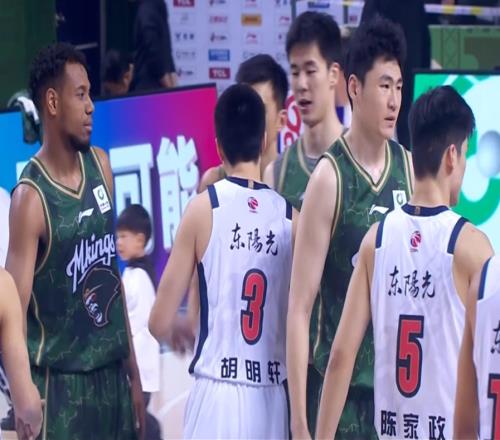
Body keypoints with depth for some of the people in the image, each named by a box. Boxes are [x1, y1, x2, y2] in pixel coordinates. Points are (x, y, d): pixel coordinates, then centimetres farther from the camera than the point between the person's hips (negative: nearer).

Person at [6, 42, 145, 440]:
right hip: (61, 381, -7)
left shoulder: (101, 166, 7)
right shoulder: (31, 197, -14)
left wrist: (132, 367, 17)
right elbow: (14, 307, -17)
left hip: (111, 371, 7)